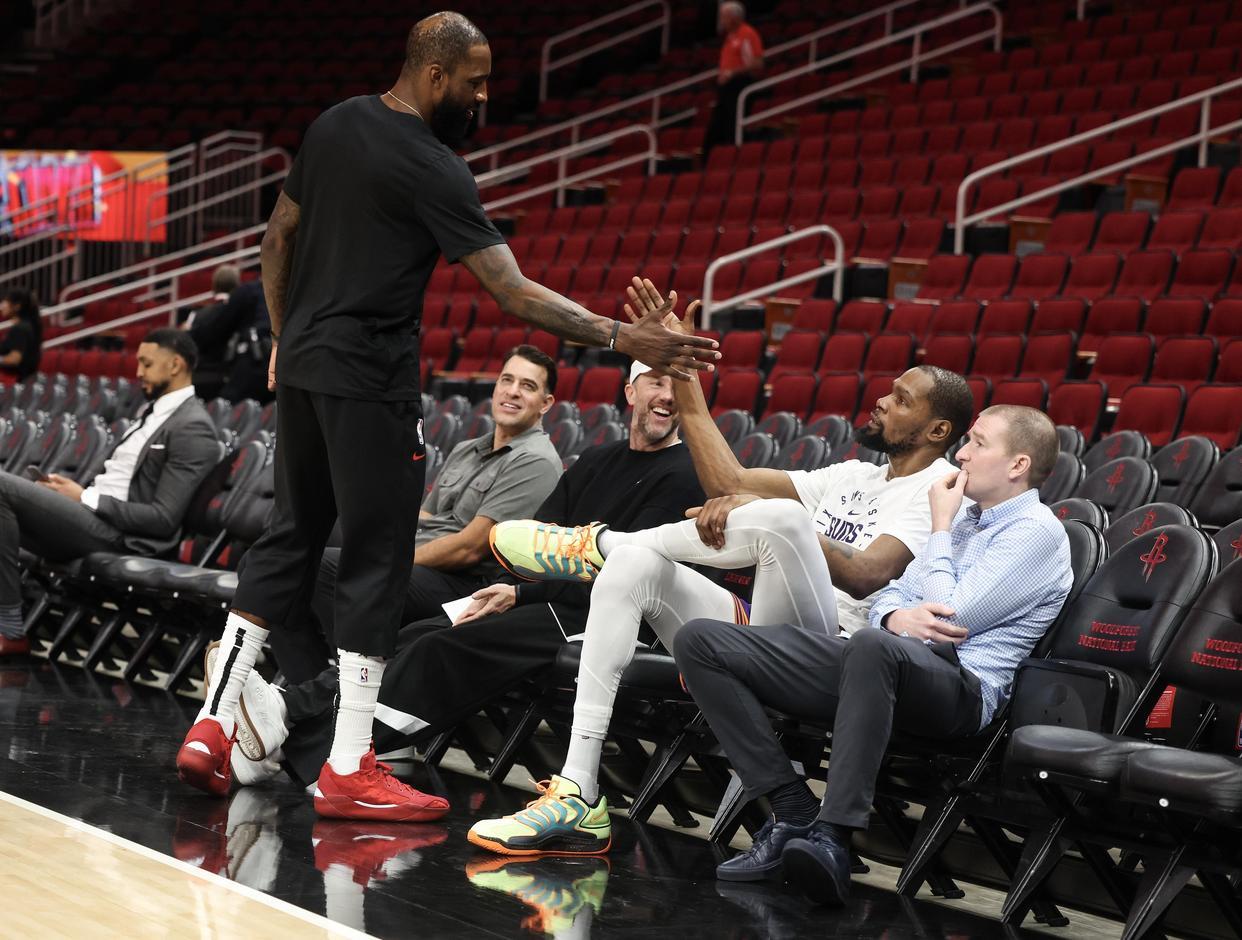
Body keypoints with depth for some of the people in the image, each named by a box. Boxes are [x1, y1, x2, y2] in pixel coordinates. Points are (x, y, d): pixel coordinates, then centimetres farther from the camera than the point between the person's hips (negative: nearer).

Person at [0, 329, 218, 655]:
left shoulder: (192, 427, -9)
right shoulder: (154, 412, 21)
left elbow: (163, 519, -16)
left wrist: (85, 498, -11)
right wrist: (74, 489, 6)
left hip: (118, 535, -10)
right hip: (94, 517, 10)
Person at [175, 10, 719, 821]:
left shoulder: (333, 126, 9)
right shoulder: (433, 170, -15)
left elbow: (279, 240, 17)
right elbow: (515, 294, -19)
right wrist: (622, 338, -18)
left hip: (304, 366, 8)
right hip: (372, 382, -8)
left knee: (291, 540, 17)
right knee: (376, 563, -2)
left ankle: (213, 726, 15)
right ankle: (350, 770, 2)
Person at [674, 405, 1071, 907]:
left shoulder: (1036, 533, -1)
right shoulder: (965, 515, 25)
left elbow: (951, 620, -11)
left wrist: (940, 530, 3)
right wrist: (897, 616, -2)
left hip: (959, 687, -9)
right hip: (873, 663, 9)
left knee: (874, 645, -45)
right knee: (700, 641, -6)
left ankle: (833, 838, -41)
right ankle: (794, 814, -15)